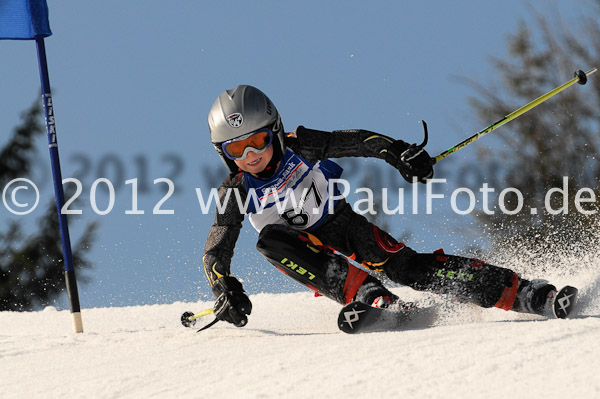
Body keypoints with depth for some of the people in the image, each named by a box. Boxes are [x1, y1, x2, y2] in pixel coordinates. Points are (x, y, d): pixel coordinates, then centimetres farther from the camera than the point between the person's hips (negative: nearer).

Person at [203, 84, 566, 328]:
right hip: (307, 252, 1)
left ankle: (522, 293, -23)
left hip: (344, 226, -1)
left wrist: (396, 151, -33)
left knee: (405, 266, -23)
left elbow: (354, 141, -15)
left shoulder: (298, 148, -15)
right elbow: (215, 253, -13)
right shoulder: (236, 193, -13)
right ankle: (366, 294, -40)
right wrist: (226, 291, -32)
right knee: (270, 240, -31)